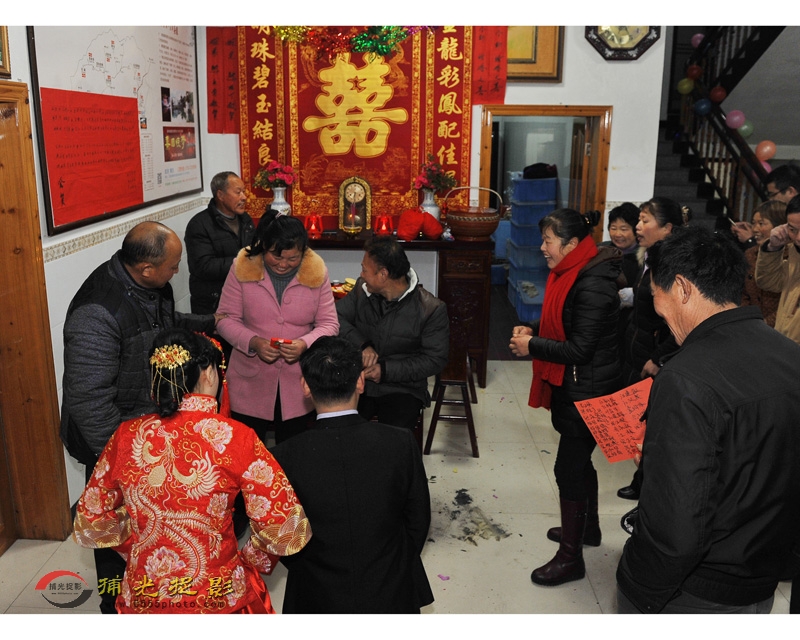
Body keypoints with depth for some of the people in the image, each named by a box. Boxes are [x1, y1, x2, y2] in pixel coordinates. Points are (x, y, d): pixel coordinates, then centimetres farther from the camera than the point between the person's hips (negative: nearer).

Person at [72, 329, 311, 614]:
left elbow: (90, 524, 5)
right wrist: (249, 559, 1)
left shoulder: (127, 436, -7)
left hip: (142, 602, 3)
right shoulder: (234, 437, -17)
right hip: (218, 602, -3)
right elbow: (284, 530, -16)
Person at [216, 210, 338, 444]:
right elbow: (226, 319, -4)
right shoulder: (243, 267, -8)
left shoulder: (317, 271, -7)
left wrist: (305, 343, -23)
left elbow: (329, 323, -3)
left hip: (298, 387, 1)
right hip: (250, 383, 0)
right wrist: (253, 342, -22)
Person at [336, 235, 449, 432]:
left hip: (403, 389, -3)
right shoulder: (362, 289, 3)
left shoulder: (432, 309, -11)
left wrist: (386, 370, -16)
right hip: (358, 383, 3)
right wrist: (362, 345, -17)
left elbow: (436, 359, -9)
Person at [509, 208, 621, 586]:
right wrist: (533, 331, 1)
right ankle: (587, 527, 43)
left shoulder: (592, 284, -23)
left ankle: (570, 558, 12)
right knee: (579, 460, 23)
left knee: (569, 467, -2)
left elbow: (579, 348, -24)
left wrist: (532, 346, -16)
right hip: (572, 387, 10)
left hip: (587, 391, -10)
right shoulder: (571, 274, 7)